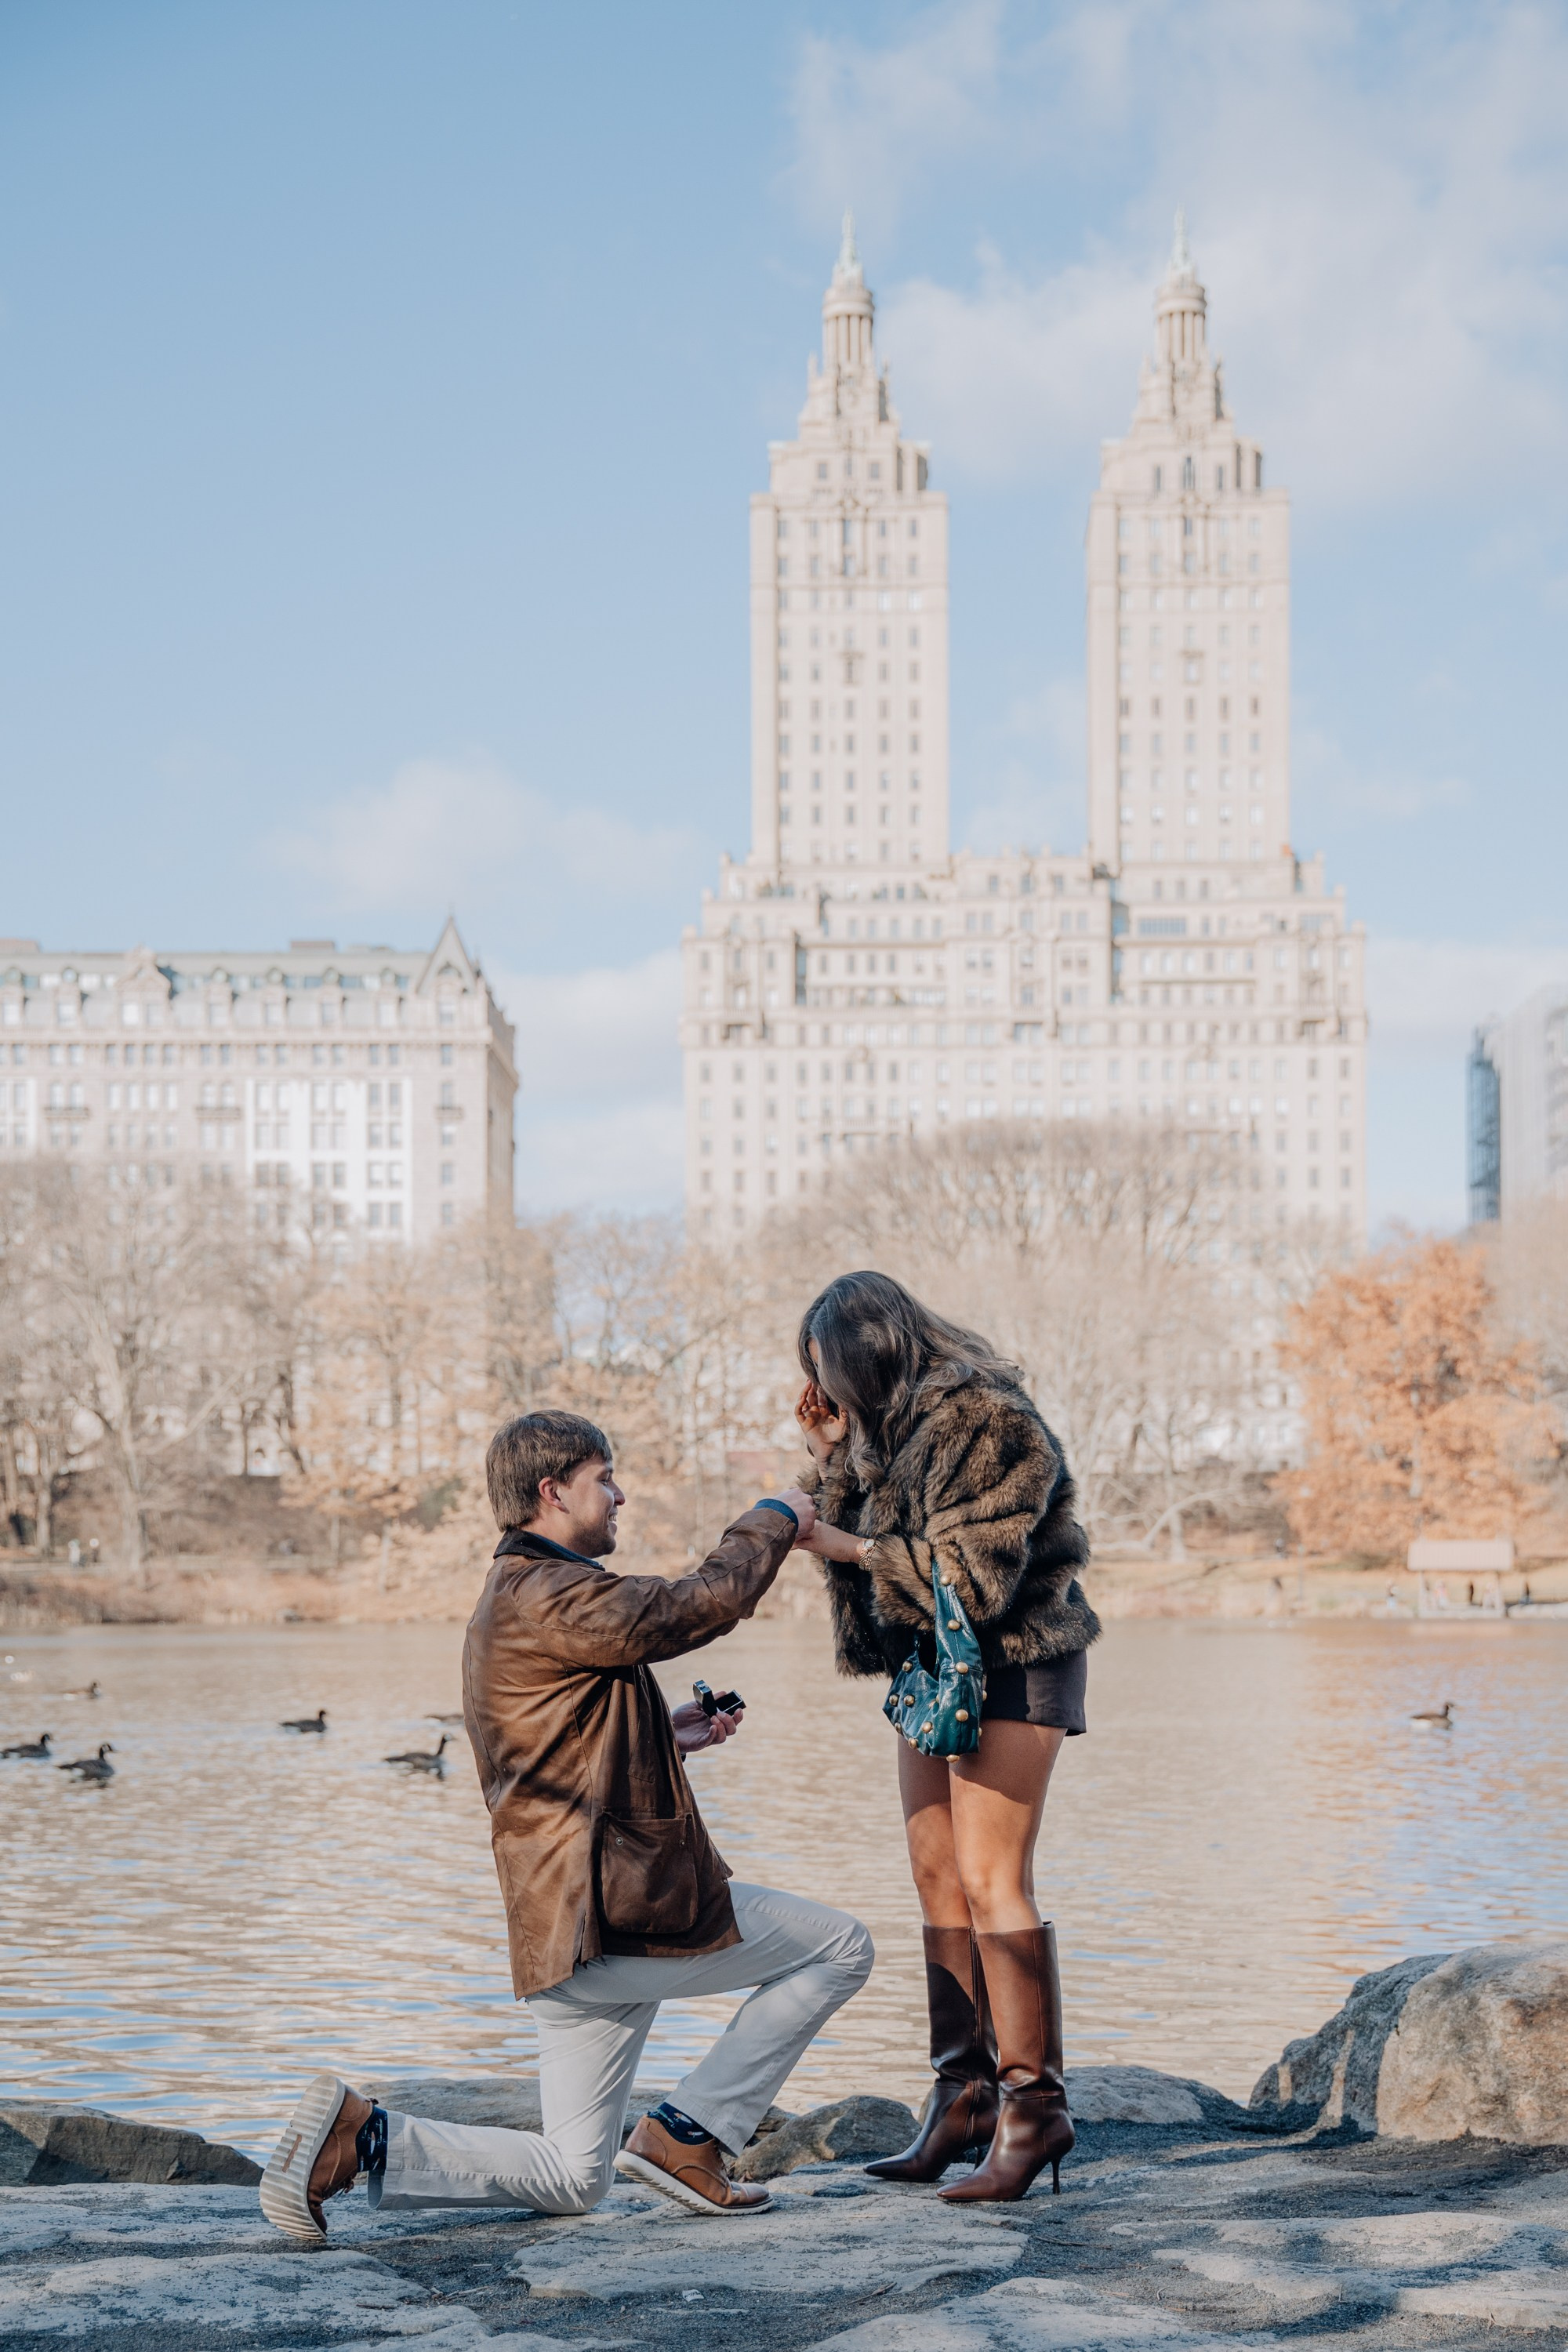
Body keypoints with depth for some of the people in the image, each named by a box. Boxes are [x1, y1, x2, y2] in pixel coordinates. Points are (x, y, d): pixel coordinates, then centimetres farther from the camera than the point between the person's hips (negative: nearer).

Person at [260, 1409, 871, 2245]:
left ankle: (362, 2138, -2)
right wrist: (773, 1521, 3)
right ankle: (684, 2136, 1)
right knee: (840, 1948, 4)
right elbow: (703, 1604, -14)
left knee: (571, 2181, 12)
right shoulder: (548, 1596, -14)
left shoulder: (506, 1604, 20)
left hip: (561, 1934, 10)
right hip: (621, 1906, -10)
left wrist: (661, 1739, 21)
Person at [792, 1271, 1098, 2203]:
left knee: (991, 1881, -14)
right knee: (938, 1877, 7)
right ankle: (963, 2098, 11)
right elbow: (867, 1548, 11)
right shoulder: (890, 1424, 11)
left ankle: (1033, 2102, -12)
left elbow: (974, 1575, -23)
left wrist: (849, 1547, -18)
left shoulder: (984, 1421, -18)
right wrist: (834, 1458, 0)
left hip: (1011, 1662, -9)